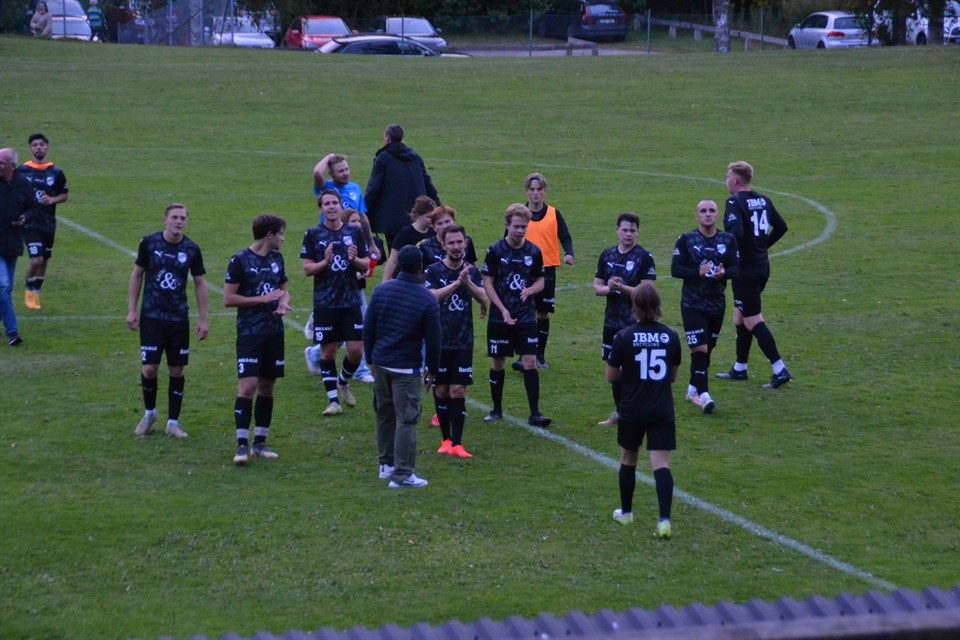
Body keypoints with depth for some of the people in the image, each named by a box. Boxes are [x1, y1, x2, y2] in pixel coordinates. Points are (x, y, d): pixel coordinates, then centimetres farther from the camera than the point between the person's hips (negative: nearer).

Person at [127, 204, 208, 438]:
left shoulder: (191, 249, -1)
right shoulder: (149, 243, -4)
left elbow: (200, 283, 7)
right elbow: (137, 275, 6)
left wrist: (203, 319, 4)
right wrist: (132, 309, 2)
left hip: (179, 319, 1)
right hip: (151, 316, -1)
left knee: (177, 371, 4)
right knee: (149, 369, -5)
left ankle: (173, 422, 15)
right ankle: (149, 413, 20)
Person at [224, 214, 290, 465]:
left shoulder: (277, 258, 11)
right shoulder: (240, 260, -8)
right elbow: (228, 298, -9)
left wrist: (283, 303, -3)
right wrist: (263, 299, -12)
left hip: (274, 332, 6)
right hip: (250, 332, -6)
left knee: (267, 386, 8)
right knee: (248, 385, -13)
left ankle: (259, 443, 15)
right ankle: (242, 445, -11)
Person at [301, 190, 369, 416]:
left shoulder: (354, 232, 6)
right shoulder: (313, 234, 0)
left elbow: (366, 266, 8)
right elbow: (307, 269, -2)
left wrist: (355, 259, -13)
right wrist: (325, 262, -19)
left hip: (351, 302, 2)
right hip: (325, 303, -2)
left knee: (356, 350, -2)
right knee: (327, 351, 1)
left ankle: (343, 382, 27)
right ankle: (333, 400, 9)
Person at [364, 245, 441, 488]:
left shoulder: (381, 291, 1)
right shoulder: (428, 300, -12)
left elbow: (367, 328, 7)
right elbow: (433, 340, -8)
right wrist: (432, 370, 5)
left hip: (381, 364, 5)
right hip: (406, 368, -5)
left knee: (384, 415, 18)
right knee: (406, 420, -2)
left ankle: (386, 464, 29)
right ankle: (402, 474, -2)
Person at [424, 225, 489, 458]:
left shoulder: (472, 271, 5)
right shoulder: (434, 271, -3)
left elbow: (483, 299, -9)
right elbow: (430, 296, -20)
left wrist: (467, 282, -26)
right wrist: (456, 283, -29)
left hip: (464, 342, 1)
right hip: (439, 341, -1)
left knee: (458, 391, -4)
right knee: (441, 390, 5)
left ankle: (456, 443, -4)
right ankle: (446, 439, 17)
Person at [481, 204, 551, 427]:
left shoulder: (534, 252, 1)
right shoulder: (496, 251, -6)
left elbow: (540, 282, 10)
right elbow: (487, 283, -4)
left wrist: (530, 290, -14)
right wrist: (503, 309, -13)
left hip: (526, 317, 1)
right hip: (500, 318, -1)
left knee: (530, 362, -6)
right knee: (497, 363, 7)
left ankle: (534, 413, -5)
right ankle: (496, 409, 22)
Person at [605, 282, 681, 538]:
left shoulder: (624, 337, -11)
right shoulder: (671, 337, -2)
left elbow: (611, 377, -3)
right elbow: (673, 376, 9)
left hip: (632, 411, -1)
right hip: (662, 411, 1)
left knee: (628, 459, 19)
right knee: (661, 463, -3)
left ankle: (626, 512, 33)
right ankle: (664, 519, -17)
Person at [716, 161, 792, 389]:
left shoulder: (735, 203, -15)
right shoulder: (763, 200, 9)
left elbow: (736, 233, -29)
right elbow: (781, 227, 15)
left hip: (745, 269, -8)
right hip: (762, 266, 8)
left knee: (752, 321, -3)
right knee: (740, 316, 19)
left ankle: (780, 370, -8)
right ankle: (739, 369, 26)